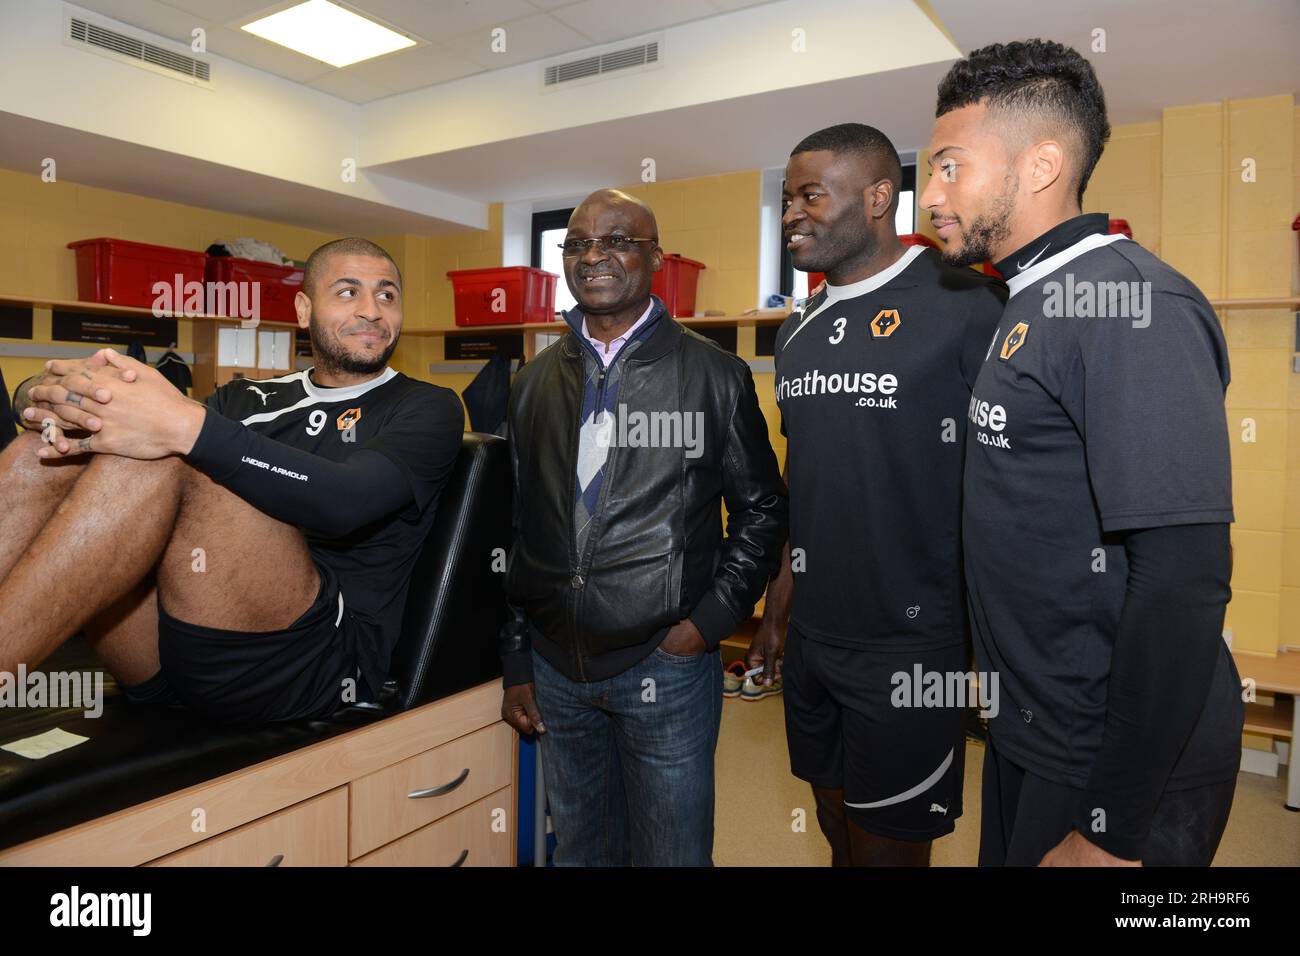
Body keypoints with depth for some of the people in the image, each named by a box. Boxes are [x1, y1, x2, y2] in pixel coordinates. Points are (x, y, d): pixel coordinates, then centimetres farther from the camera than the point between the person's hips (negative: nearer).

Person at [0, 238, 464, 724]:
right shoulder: (247, 397, 22)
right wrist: (67, 402, -13)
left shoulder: (428, 408, 8)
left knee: (168, 456, -25)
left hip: (316, 658, -4)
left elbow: (347, 501, -14)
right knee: (43, 455, -11)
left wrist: (186, 426, -26)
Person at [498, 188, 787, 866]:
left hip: (665, 663, -3)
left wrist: (710, 620, -9)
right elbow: (515, 529, 8)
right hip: (554, 668, 4)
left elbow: (760, 510, 1)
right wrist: (516, 663, 7)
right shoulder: (534, 384, 7)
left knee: (671, 853, 12)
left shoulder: (715, 375, -4)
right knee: (578, 852, 20)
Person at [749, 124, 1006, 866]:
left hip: (910, 645, -6)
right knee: (837, 830, 22)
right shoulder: (800, 331, 8)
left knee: (889, 846, 10)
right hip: (811, 638, 7)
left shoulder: (964, 306, -13)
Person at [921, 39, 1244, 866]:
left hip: (1114, 764, -8)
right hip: (1030, 734, 8)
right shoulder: (1033, 304, 7)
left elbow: (1185, 580, -25)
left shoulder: (1132, 305, -20)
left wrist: (1114, 833, -20)